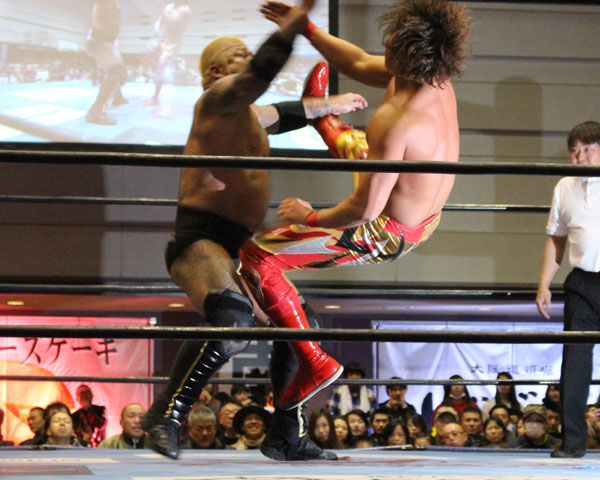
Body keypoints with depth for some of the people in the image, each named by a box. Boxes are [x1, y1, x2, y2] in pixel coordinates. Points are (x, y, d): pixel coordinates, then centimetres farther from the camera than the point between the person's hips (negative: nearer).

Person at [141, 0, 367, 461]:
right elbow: (260, 73, -22)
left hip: (238, 250, 11)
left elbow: (281, 114, 46)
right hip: (201, 241, -11)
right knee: (232, 320, -36)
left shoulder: (247, 115, 24)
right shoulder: (219, 98, -3)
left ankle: (288, 438, 20)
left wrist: (331, 105, 55)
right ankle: (166, 415, -24)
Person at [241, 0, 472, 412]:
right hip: (426, 220, 9)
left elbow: (366, 209, -33)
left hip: (386, 236, -9)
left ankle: (312, 363, -3)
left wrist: (309, 217, -17)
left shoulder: (394, 122, -37)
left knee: (257, 256, -6)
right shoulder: (439, 83, -11)